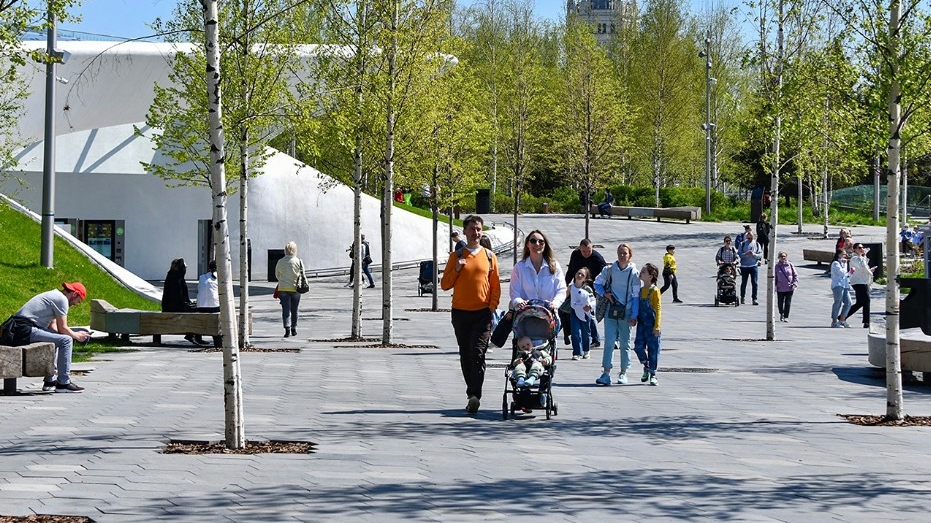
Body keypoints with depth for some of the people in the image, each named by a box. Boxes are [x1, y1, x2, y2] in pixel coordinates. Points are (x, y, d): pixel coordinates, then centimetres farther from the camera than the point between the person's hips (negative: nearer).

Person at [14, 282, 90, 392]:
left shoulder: (54, 295, 23)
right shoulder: (62, 299, -8)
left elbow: (52, 326, 23)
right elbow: (62, 328, -8)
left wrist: (75, 334, 16)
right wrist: (77, 335, 8)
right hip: (27, 330, -11)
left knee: (55, 339, 29)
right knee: (66, 340, -13)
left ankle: (50, 381, 26)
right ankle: (64, 383, -8)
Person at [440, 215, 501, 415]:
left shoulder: (489, 256, 7)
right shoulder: (456, 256, 8)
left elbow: (496, 286, 10)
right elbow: (445, 285, 7)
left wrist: (492, 307, -2)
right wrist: (456, 269, -8)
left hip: (482, 313, -2)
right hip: (460, 312, 2)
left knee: (478, 354, -13)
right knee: (465, 356, 6)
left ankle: (474, 395, -19)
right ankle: (473, 396, 14)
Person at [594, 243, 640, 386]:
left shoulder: (633, 273, -2)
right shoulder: (609, 270, 3)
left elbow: (636, 296, -1)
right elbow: (597, 283, 14)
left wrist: (634, 316, -6)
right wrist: (605, 294, -5)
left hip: (626, 311, -1)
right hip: (610, 310, 1)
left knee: (625, 343, 6)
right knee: (609, 342, -5)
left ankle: (623, 373, 16)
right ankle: (606, 373, -7)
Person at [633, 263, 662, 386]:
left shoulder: (655, 291, -9)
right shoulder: (640, 290, 10)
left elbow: (658, 309, -11)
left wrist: (656, 327, -16)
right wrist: (634, 319, 13)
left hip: (651, 325, -5)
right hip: (641, 324, 6)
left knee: (653, 348, 0)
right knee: (638, 346, -2)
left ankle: (652, 374, 8)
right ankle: (646, 367, 21)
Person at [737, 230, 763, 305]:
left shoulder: (757, 244, 7)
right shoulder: (742, 244, 4)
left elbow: (760, 255, 1)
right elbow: (739, 254, -2)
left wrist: (754, 254, -16)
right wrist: (746, 254, -19)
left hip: (754, 265, 0)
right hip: (744, 266, 0)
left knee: (754, 282, -7)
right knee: (744, 282, 9)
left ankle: (754, 299, -4)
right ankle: (742, 298, 24)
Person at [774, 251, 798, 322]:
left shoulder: (790, 265, -1)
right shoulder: (777, 266, -2)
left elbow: (795, 275, 4)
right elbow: (774, 277, 4)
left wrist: (795, 283, -6)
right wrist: (774, 286, -1)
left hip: (789, 288, 0)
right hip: (780, 289, 1)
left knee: (788, 303, -3)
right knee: (780, 303, 8)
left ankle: (786, 317, 4)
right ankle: (781, 313, 35)